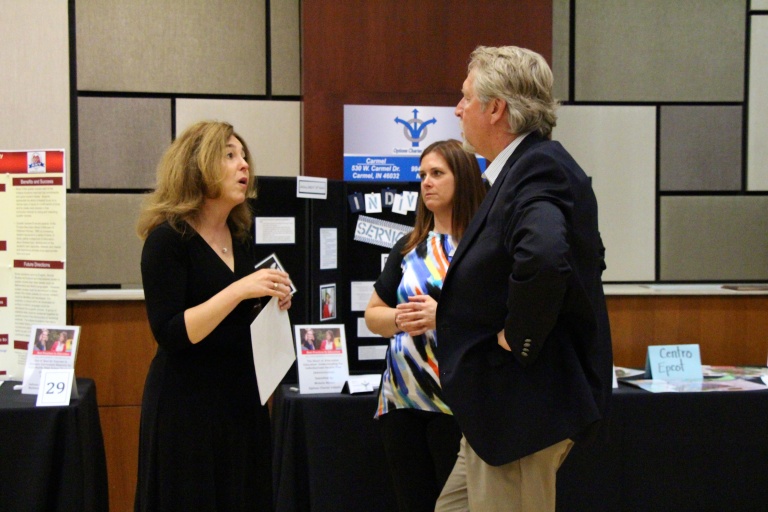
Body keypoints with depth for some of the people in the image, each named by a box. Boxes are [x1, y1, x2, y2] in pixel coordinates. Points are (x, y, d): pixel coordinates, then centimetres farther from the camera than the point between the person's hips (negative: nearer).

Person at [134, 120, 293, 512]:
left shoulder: (240, 236, 9)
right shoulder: (168, 238, -12)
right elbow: (171, 334, -19)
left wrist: (271, 301, 1)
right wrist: (240, 290, -25)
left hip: (241, 396, 7)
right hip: (188, 405, -7)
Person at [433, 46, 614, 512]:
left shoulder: (538, 169, -20)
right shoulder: (538, 163, 12)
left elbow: (544, 260, -40)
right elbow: (585, 258, 25)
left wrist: (517, 338, -24)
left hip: (524, 404, -10)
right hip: (506, 404, 10)